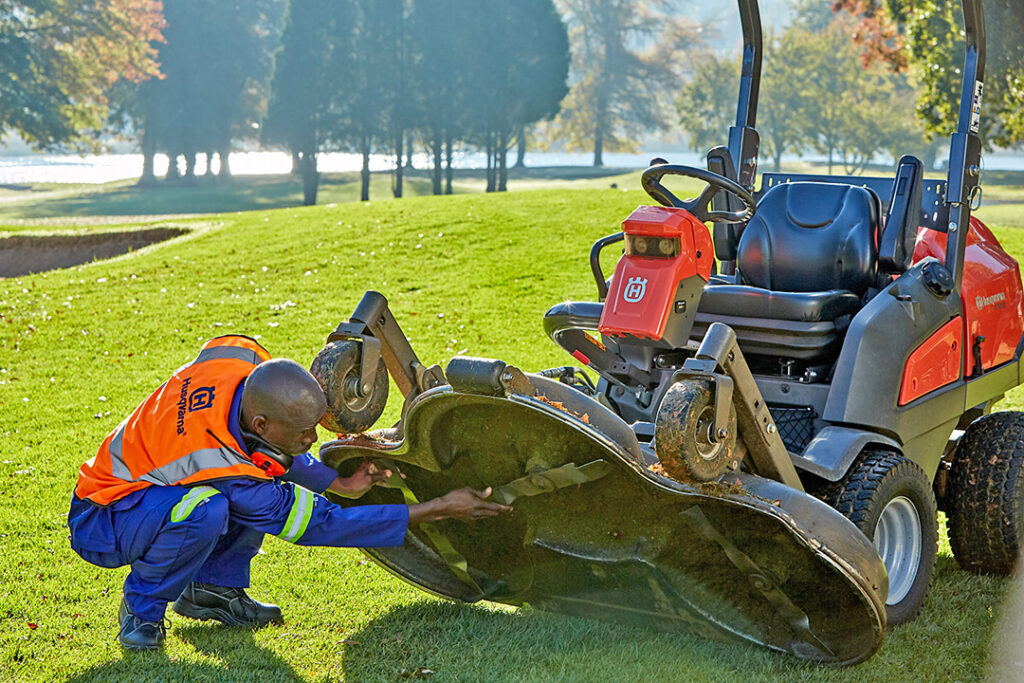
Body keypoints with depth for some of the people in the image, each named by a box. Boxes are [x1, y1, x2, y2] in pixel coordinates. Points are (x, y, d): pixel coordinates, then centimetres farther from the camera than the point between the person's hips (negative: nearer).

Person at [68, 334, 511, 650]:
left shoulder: (241, 358, -20)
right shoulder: (224, 467, -37)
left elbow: (261, 445, 3)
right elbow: (318, 525, -26)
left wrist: (337, 483, -10)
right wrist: (436, 510, -28)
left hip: (158, 487, 8)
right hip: (98, 524, -8)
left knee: (275, 468, -3)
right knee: (206, 510, -39)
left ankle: (212, 587, 6)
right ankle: (141, 608, -9)